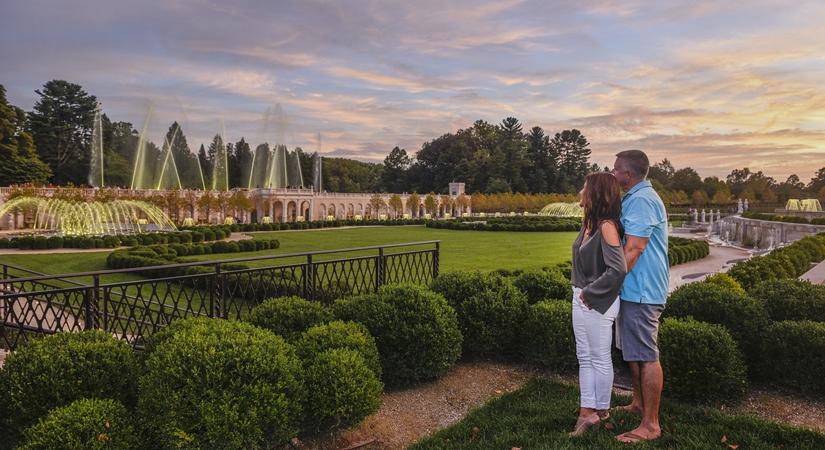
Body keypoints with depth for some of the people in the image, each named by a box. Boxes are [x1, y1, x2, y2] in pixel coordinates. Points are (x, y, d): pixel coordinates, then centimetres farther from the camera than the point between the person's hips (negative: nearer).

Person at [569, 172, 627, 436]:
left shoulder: (607, 226, -19)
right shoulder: (588, 224, 6)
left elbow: (617, 270, -26)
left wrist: (590, 293, -17)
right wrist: (580, 292, 7)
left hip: (598, 302, -9)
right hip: (581, 298, 9)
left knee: (600, 359, 7)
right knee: (585, 357, 13)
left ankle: (601, 411, 22)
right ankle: (587, 411, 21)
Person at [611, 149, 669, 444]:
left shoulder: (641, 200, -18)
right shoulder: (635, 197, 16)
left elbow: (633, 249, -23)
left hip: (640, 290, -11)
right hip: (634, 288, 11)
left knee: (646, 356, -4)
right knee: (634, 351, 21)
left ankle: (650, 425, 4)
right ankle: (639, 404, 36)